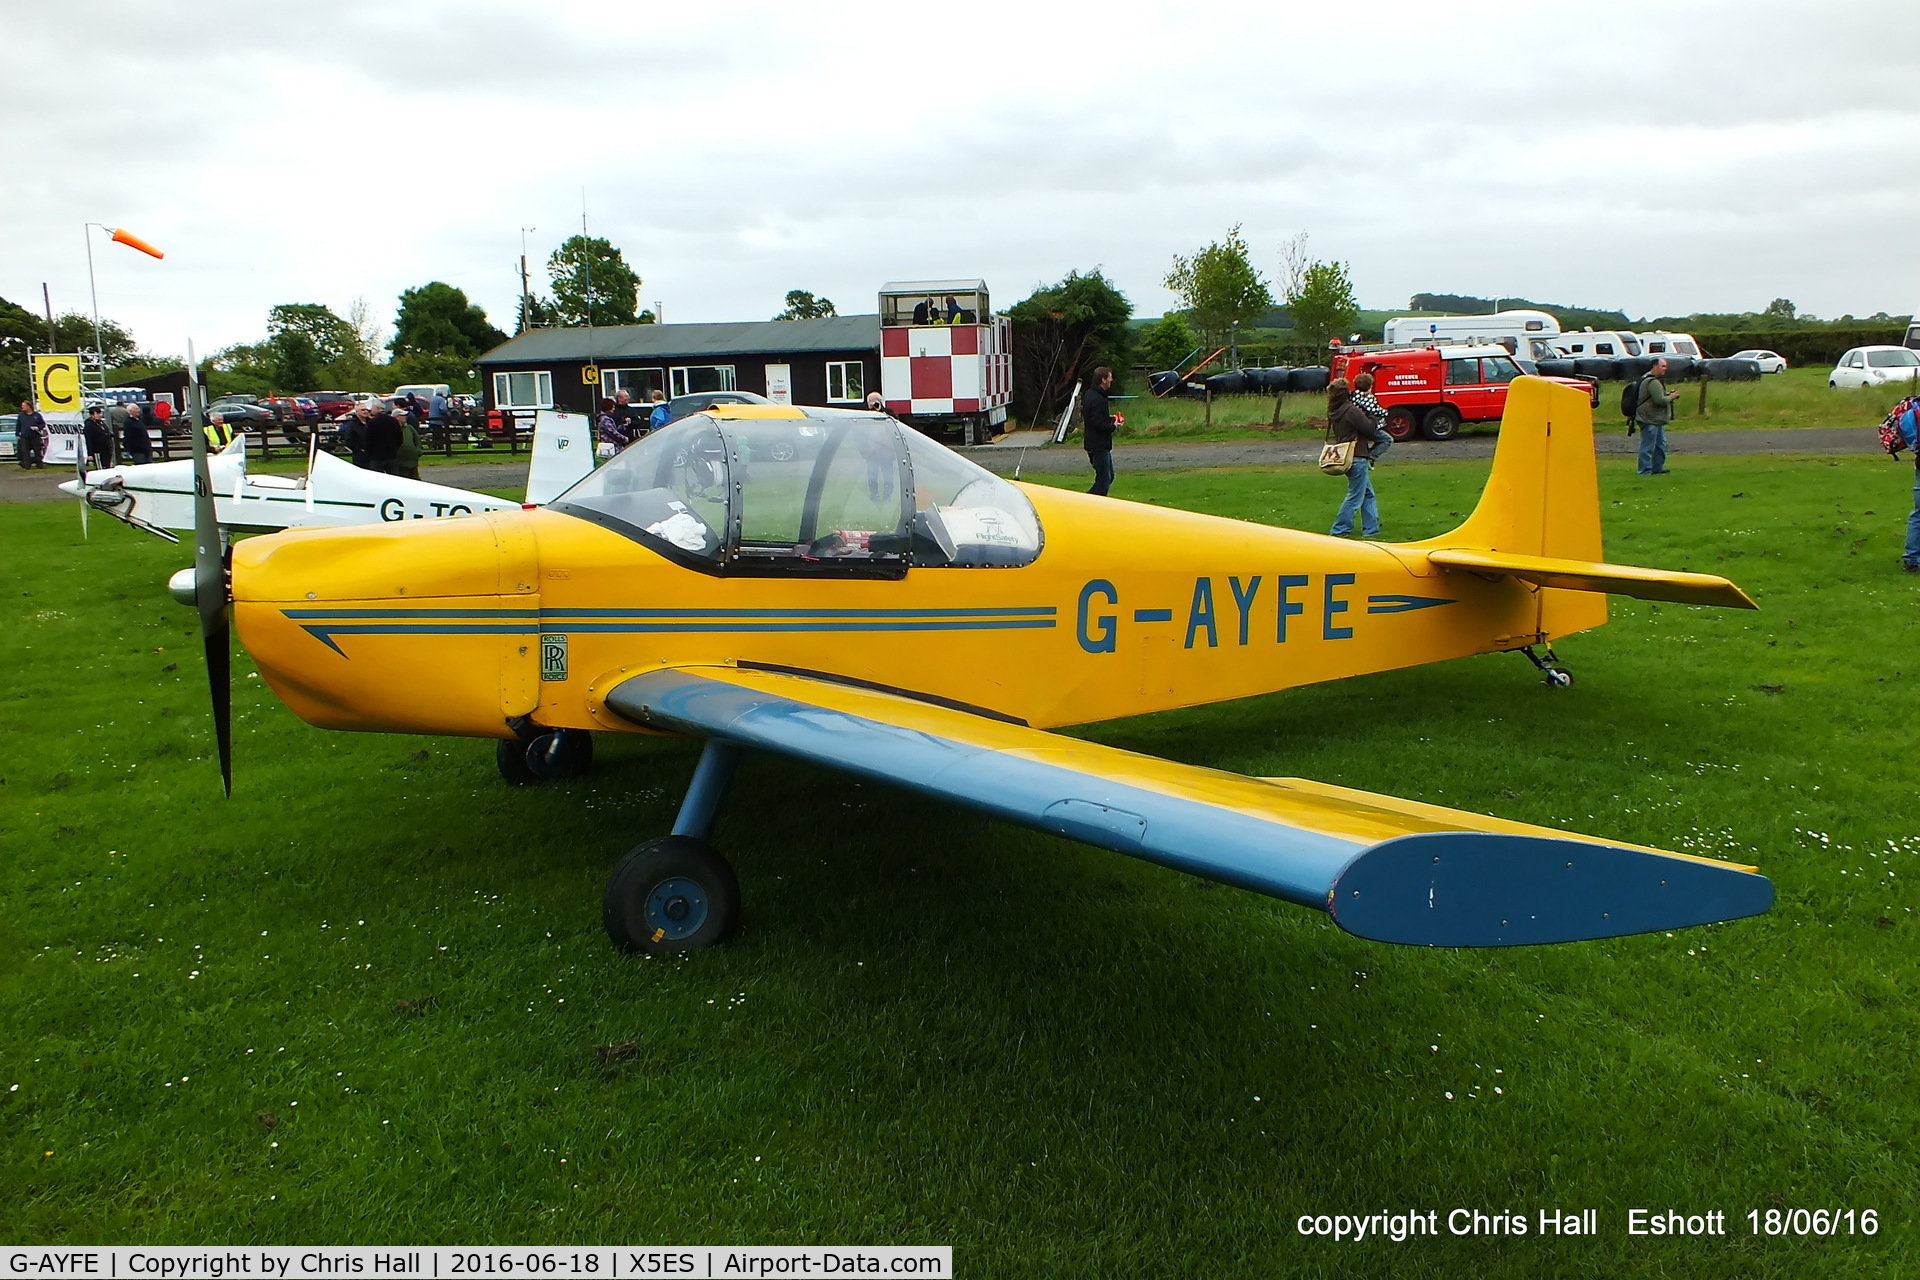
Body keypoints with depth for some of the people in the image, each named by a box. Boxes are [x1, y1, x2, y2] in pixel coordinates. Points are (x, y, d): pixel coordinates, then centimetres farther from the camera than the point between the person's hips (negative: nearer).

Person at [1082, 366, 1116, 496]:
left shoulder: (1089, 395, 13)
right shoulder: (1097, 399, -20)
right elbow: (1099, 423, -25)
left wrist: (1109, 418, 10)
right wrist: (1113, 426, -10)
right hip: (1099, 445, -11)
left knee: (1108, 476, 17)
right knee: (1104, 479, -6)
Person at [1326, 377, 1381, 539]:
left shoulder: (1334, 413, 8)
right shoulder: (1352, 410, -17)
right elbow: (1370, 429, -13)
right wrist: (1371, 418, 4)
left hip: (1344, 457, 9)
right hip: (1356, 458, -9)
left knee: (1368, 494, 17)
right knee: (1355, 497, -1)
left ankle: (1371, 529, 19)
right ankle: (1339, 530, 1)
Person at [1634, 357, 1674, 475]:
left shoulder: (1654, 380, 17)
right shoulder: (1653, 382, -20)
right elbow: (1660, 400, -26)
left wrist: (1668, 395, 11)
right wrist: (1670, 397, -9)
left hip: (1656, 420, 12)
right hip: (1649, 420, -12)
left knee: (1661, 443, 17)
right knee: (1648, 446, -7)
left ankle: (1658, 468, 25)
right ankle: (1645, 470, -3)